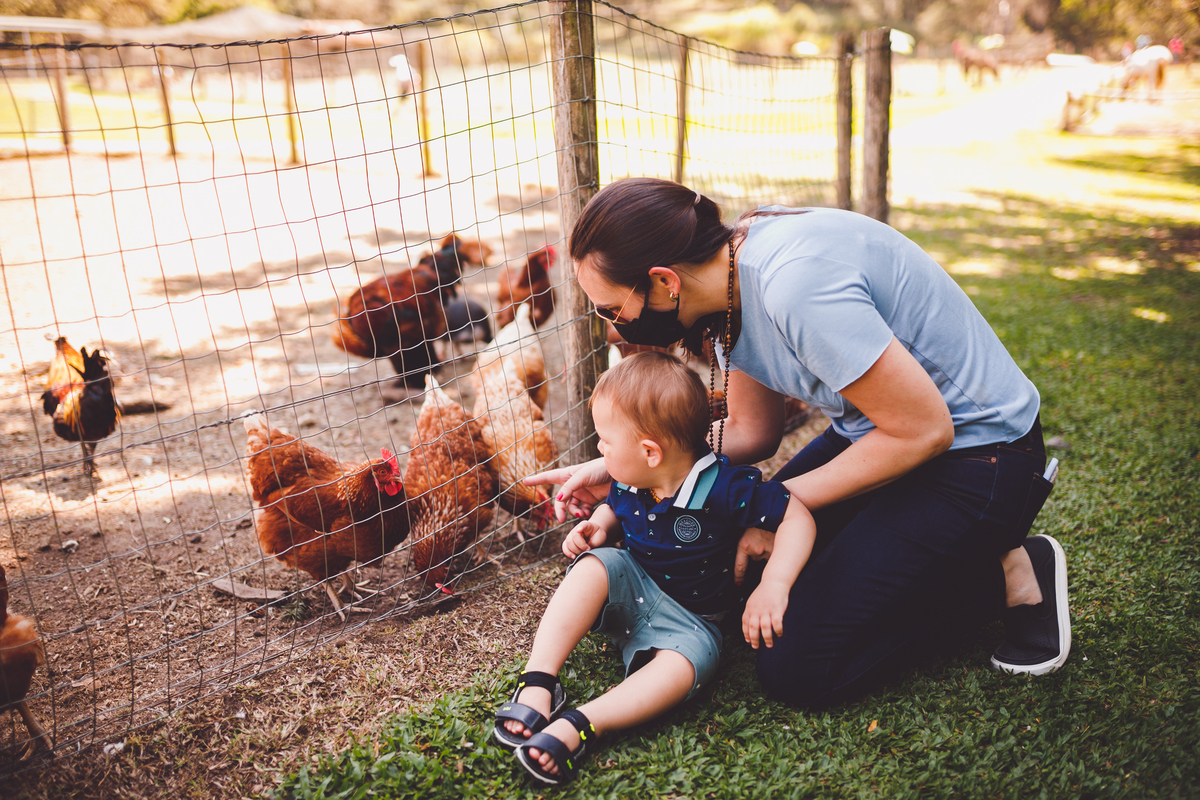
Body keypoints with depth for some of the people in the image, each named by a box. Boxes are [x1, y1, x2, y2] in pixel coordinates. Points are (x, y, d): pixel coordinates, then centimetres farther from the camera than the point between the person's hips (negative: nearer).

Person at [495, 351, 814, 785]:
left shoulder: (726, 488, -26)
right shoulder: (629, 483, -8)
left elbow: (798, 517, -22)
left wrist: (774, 585, -32)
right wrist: (598, 528, -9)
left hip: (689, 618, -4)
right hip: (630, 588, 4)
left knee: (684, 664, -35)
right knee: (596, 564, -28)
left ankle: (576, 726, -42)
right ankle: (538, 685, -33)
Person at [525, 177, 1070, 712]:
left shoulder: (794, 283, -32)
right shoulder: (729, 277, -4)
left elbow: (923, 430, -26)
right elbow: (751, 432, 6)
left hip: (974, 455, -9)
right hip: (875, 428, 9)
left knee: (796, 669, -12)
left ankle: (1008, 576, 2)